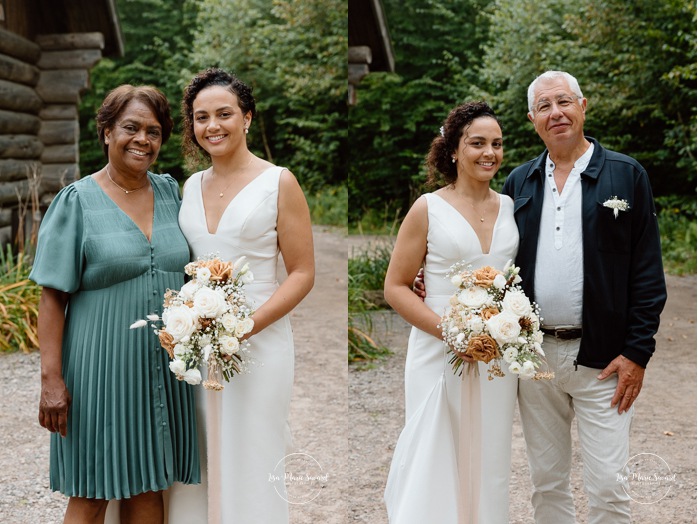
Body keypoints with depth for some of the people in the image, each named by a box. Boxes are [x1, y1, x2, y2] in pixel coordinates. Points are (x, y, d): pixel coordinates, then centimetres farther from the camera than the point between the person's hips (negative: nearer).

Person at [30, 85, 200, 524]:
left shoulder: (170, 191, 9)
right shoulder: (78, 200, -5)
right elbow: (53, 297, -7)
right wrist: (51, 378, -13)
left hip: (162, 368, 4)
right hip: (101, 367, -4)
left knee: (149, 487, 12)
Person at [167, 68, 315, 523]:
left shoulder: (279, 183, -4)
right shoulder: (191, 186, 11)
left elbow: (303, 273, -6)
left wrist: (247, 325, -18)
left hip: (258, 344, -4)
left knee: (251, 465, 2)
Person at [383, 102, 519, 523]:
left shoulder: (511, 207, 8)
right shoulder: (429, 209, -4)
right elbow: (396, 287, -5)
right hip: (441, 355, -4)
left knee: (489, 462, 12)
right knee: (436, 462, 1)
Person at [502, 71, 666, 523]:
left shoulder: (627, 175, -1)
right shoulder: (519, 182, 8)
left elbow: (648, 273, -3)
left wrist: (637, 353, -8)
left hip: (603, 360, -3)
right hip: (534, 354, 3)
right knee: (547, 484, 13)